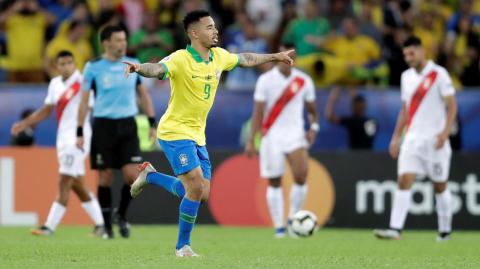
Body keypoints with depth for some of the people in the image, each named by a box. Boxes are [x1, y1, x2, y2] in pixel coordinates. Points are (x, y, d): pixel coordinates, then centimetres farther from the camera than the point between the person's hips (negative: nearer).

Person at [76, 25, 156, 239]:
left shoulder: (133, 65, 6)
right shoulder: (93, 67, -2)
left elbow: (143, 95, 15)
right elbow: (84, 101, 1)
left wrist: (152, 123, 9)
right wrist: (80, 133, -2)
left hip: (128, 125, 2)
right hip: (103, 125, -2)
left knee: (132, 175, -8)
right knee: (105, 178, 0)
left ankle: (122, 214, 17)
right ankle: (107, 226, 13)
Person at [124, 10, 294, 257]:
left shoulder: (219, 56, 4)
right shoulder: (181, 59, -19)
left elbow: (245, 60, 24)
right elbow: (158, 69, -38)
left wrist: (274, 57, 35)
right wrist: (139, 68, -60)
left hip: (197, 135, 8)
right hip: (175, 132, -8)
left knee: (201, 195, 7)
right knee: (196, 187, -16)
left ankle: (150, 175, 28)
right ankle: (182, 246, 0)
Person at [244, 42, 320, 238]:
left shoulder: (304, 81, 5)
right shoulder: (266, 80, -1)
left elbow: (312, 111, 14)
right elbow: (258, 112, -1)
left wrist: (314, 127, -6)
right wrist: (251, 141, -6)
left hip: (295, 134, 1)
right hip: (272, 135, -1)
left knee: (301, 174, -18)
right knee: (274, 182, 0)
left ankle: (293, 219, 0)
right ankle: (279, 226, 9)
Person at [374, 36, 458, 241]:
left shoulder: (439, 74, -6)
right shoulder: (406, 76, 12)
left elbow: (452, 105, -8)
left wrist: (445, 131, -20)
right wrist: (396, 136, 16)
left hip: (434, 140, -4)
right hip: (412, 138, 4)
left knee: (440, 185, 5)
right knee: (404, 181, -10)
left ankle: (445, 231, 18)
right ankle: (395, 229, -19)